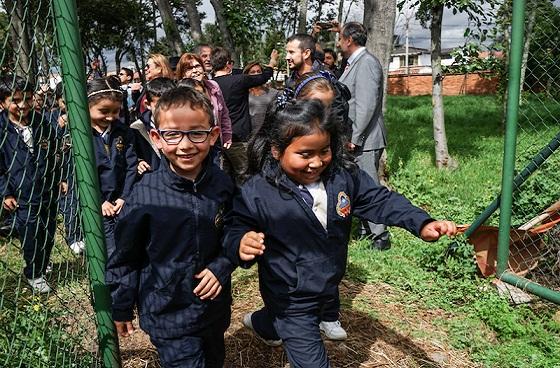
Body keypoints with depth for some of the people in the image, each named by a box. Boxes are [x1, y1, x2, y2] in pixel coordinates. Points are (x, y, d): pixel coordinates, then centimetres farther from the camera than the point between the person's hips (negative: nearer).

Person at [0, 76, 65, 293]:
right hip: (22, 198, -4)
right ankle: (34, 275, 31)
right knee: (31, 239, 7)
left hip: (49, 192, 4)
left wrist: (59, 179, 14)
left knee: (49, 235, 17)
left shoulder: (41, 122, 1)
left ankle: (43, 268, 42)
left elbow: (54, 154, 14)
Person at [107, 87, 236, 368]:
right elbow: (125, 255, -8)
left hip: (215, 305, 4)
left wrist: (221, 267, -12)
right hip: (167, 313, -4)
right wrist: (120, 308, 1)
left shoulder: (222, 185, -11)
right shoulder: (145, 194, -20)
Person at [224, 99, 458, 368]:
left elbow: (381, 200, -6)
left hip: (327, 291, 6)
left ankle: (259, 323, 70)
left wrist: (422, 224, -19)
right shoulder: (257, 192, -25)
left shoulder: (344, 176, -13)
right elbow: (235, 227, -16)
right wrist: (241, 245, -40)